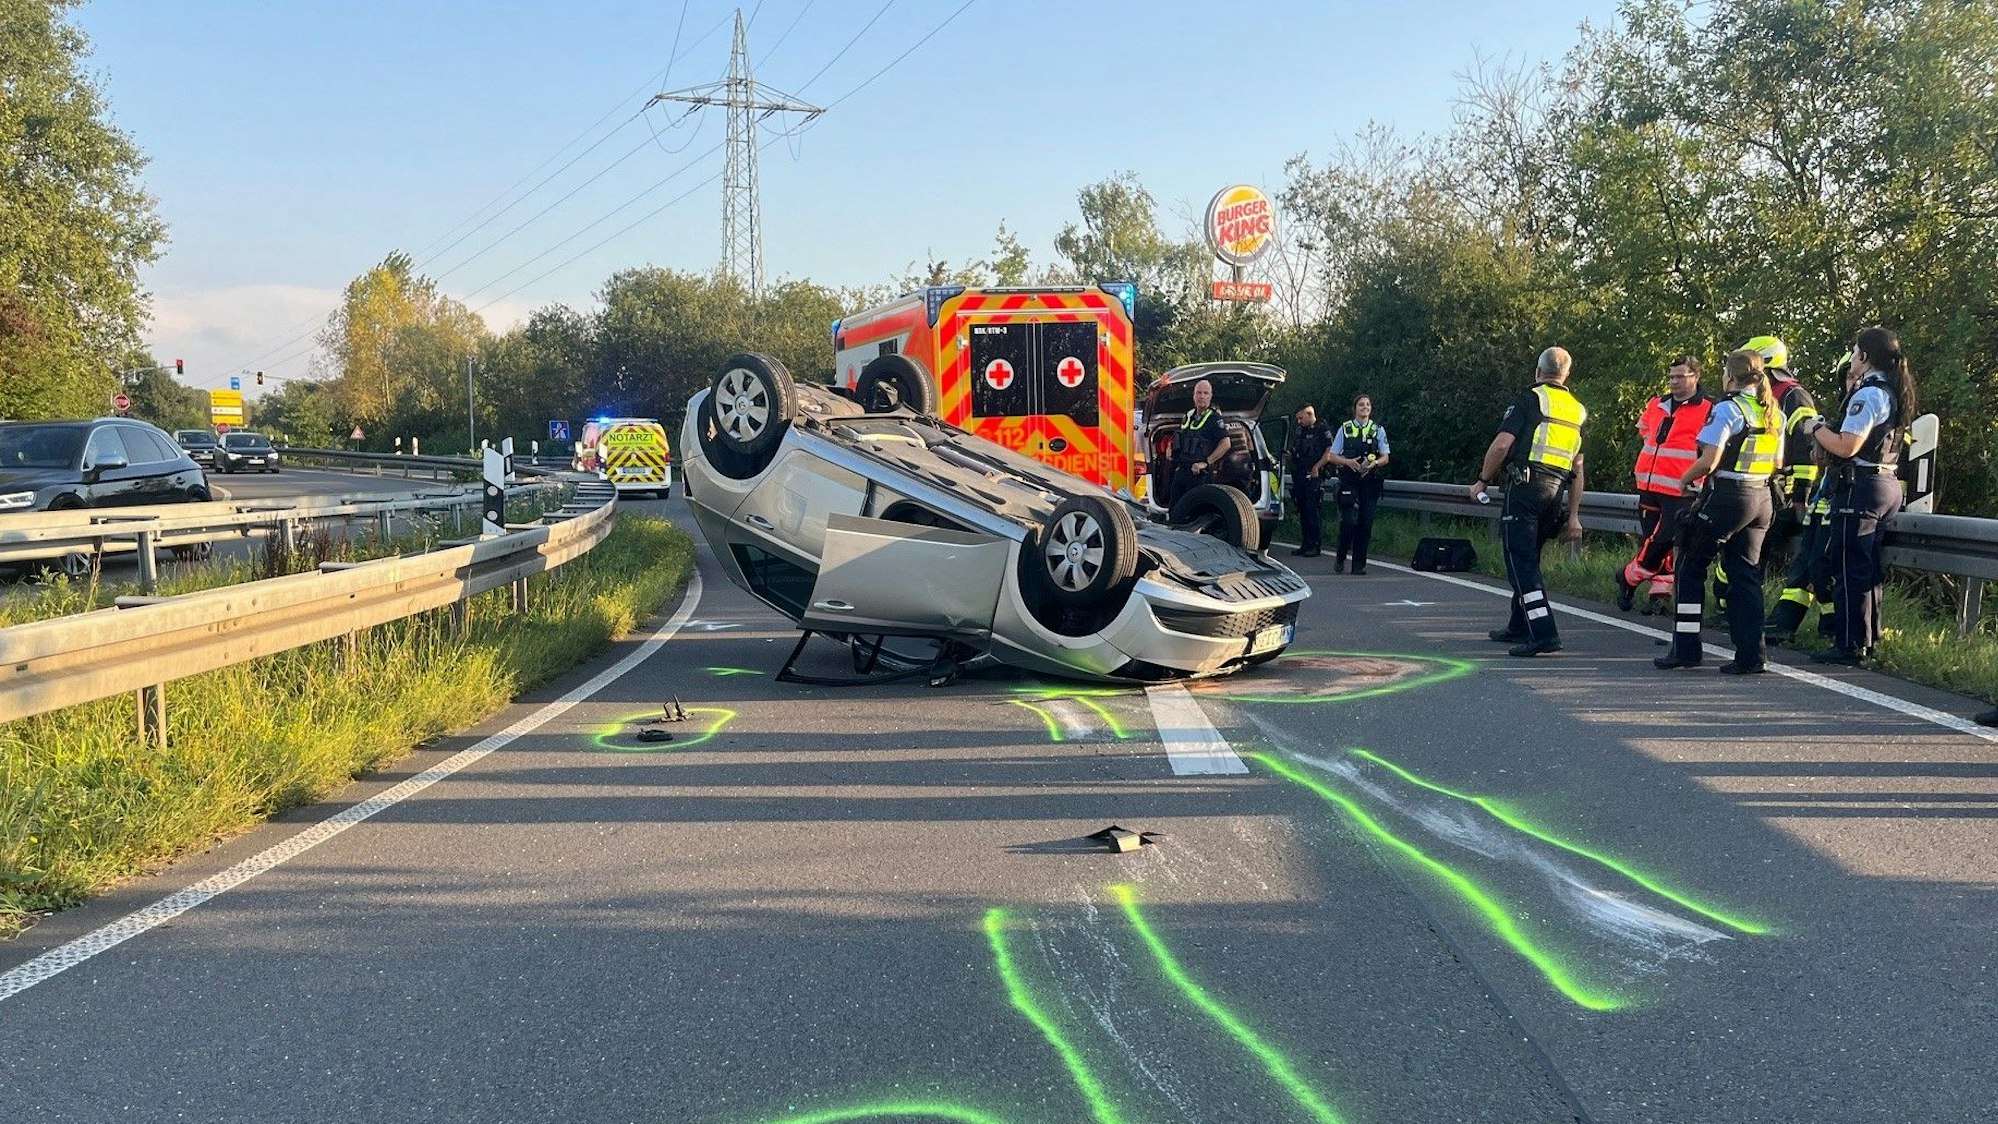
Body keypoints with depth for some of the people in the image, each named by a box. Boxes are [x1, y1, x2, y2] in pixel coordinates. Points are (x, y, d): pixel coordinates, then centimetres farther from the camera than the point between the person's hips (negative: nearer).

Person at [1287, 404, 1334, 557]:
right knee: (1302, 511, 9)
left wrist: (1316, 467, -18)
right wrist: (1290, 454, 8)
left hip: (1314, 477, -8)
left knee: (1314, 511, -8)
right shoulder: (1300, 431, 18)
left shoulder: (1323, 430, -5)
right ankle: (1306, 544, 16)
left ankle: (1316, 546, -4)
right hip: (1299, 477, 8)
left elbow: (1330, 453, -13)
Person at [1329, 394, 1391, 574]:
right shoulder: (1345, 429, 8)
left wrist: (1374, 463, -13)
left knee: (1365, 523, -1)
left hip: (1370, 483, 2)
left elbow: (1385, 458, 9)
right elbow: (1333, 456, 7)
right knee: (1349, 521, -12)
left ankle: (1359, 564, 7)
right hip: (1349, 482, -2)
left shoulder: (1378, 430, 10)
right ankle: (1340, 558, 8)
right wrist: (1348, 462, -13)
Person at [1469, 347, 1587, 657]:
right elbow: (1578, 470, 17)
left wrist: (1483, 481, 2)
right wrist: (1574, 516, 18)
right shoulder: (1578, 411, 18)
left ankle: (1543, 634, -18)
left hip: (1524, 486, -7)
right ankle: (1519, 627, 29)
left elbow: (1501, 445, -12)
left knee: (1520, 560, -8)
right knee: (1529, 559, 19)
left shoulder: (1529, 399, -2)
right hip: (1555, 492, 7)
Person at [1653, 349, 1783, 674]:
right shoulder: (1775, 413, 10)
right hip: (1762, 499, 7)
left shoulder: (1727, 409, -13)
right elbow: (1777, 463, 15)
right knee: (1746, 574, 10)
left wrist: (1684, 479, -1)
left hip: (1726, 497, -7)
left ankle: (1685, 649, 6)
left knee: (1691, 568, 6)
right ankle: (1750, 656, 5)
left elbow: (1708, 462, -17)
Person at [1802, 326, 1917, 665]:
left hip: (1860, 487, -10)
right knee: (1868, 568, 15)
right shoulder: (1893, 394, 14)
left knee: (1849, 567, -6)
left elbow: (1846, 447, -20)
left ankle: (1850, 643, -4)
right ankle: (1868, 638, 21)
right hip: (1888, 485, 10)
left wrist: (1817, 429, -4)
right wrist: (1851, 393, 18)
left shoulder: (1868, 394, -14)